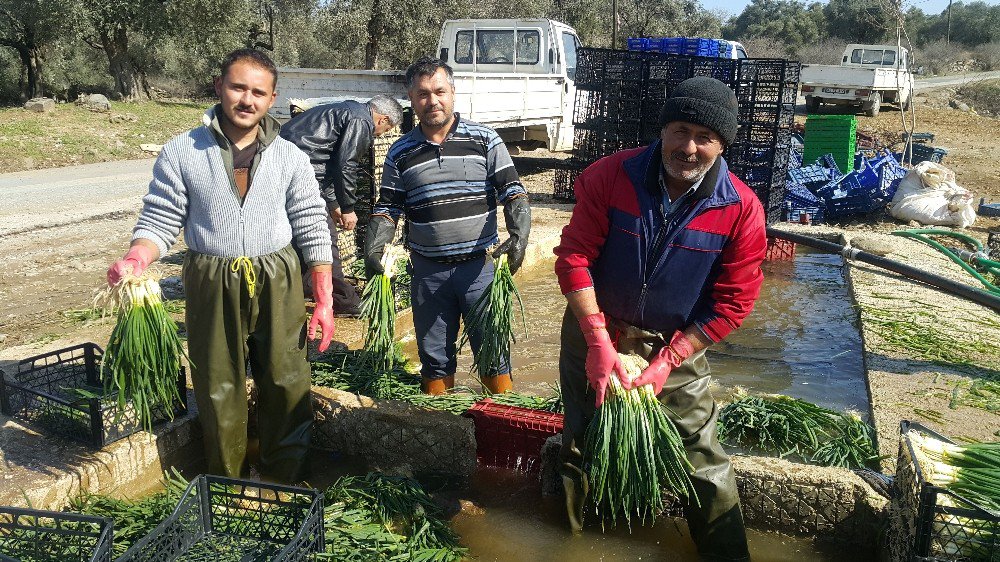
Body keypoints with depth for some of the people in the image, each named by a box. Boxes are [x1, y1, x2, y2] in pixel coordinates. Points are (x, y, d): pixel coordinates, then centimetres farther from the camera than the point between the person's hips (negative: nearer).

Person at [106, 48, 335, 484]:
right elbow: (160, 220, 0)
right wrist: (135, 260, -21)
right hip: (212, 288, 0)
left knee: (286, 389, 6)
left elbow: (313, 230, 2)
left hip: (277, 284, 1)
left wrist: (324, 300, -1)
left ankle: (286, 490, 26)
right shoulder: (182, 152, -2)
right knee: (218, 392, 10)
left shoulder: (289, 157, 1)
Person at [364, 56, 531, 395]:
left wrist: (519, 235, -20)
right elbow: (388, 208, 7)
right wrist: (374, 246, -11)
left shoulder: (485, 141, 0)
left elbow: (513, 193, -3)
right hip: (428, 271, 2)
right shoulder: (400, 153, 5)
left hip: (480, 265, -2)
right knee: (434, 355, 13)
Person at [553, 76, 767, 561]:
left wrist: (667, 362, -18)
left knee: (702, 459, 5)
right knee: (581, 443, 20)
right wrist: (598, 342, -22)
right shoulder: (610, 176, -18)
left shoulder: (741, 209, -17)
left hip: (676, 344, -1)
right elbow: (574, 256, -17)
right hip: (595, 332, 1)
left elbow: (732, 303, -14)